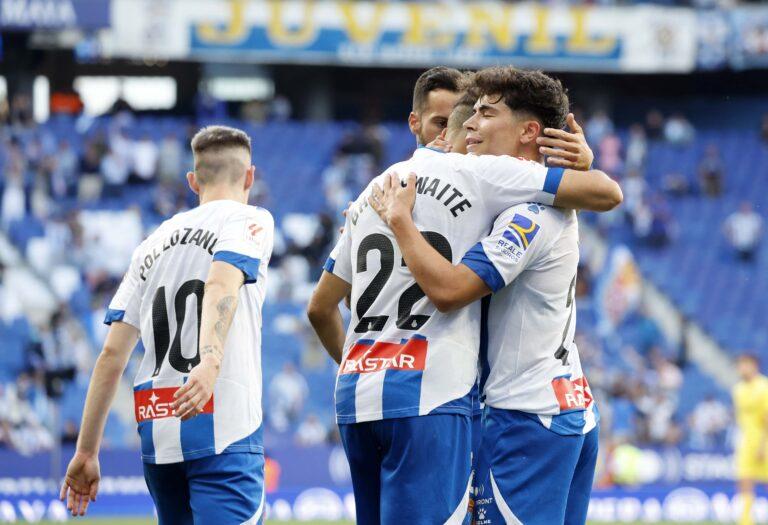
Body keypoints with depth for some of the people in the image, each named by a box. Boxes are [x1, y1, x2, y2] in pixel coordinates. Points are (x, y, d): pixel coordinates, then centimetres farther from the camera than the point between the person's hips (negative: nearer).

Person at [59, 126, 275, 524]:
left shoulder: (153, 243, 20)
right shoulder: (250, 221, 4)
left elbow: (112, 352, 13)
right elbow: (222, 286, -19)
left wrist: (87, 450, 13)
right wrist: (211, 363, -35)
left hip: (156, 433, 6)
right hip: (224, 431, -6)